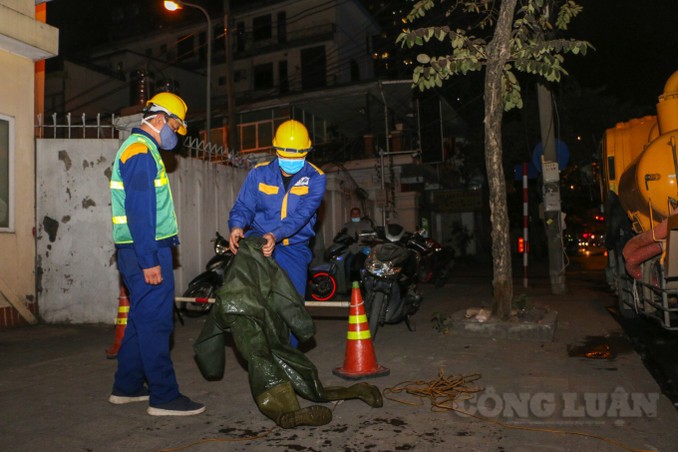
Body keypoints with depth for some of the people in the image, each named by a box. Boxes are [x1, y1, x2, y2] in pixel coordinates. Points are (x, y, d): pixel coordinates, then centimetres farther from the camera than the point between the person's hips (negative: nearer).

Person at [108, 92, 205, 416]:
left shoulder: (138, 148, 20)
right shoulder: (141, 151, -12)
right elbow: (139, 212, -21)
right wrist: (149, 261, -22)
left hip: (142, 251, 11)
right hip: (146, 251, -11)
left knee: (141, 319, 16)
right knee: (155, 322, -6)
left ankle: (127, 387, 27)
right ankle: (164, 396, 0)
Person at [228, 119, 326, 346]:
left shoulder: (315, 177, -5)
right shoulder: (259, 173, 0)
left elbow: (303, 213, -19)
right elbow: (243, 206, -1)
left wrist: (276, 235, -35)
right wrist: (237, 226, -25)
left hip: (294, 248, 0)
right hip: (259, 242, 0)